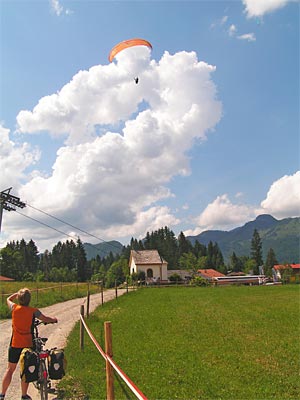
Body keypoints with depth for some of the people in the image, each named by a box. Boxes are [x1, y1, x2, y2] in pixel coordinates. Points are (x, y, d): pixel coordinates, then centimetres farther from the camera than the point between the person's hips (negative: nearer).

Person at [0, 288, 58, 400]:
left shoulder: (14, 308, -6)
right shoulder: (33, 311, -12)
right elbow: (46, 319, -8)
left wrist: (18, 293, 25)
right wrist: (54, 319, 12)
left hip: (15, 344, 2)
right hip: (28, 344, -2)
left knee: (10, 369, 16)